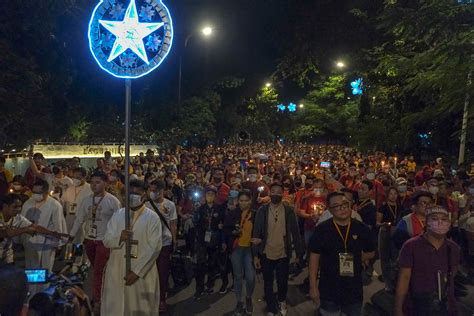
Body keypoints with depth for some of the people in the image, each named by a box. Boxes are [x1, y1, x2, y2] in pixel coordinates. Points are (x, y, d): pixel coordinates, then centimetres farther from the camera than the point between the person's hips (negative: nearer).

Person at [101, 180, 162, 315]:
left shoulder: (153, 218, -6)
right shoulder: (118, 214, 5)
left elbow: (154, 248, -11)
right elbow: (106, 241, 1)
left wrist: (137, 271, -15)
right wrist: (119, 237, -21)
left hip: (142, 273, -3)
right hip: (116, 271, 3)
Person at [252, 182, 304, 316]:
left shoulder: (289, 211, -4)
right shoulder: (262, 211, -4)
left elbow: (295, 233, -1)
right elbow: (256, 233, -2)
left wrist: (299, 253, -2)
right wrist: (256, 255, -4)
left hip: (283, 254, 0)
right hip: (266, 254, 0)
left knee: (282, 282, 13)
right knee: (268, 284, 12)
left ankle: (282, 301, 45)